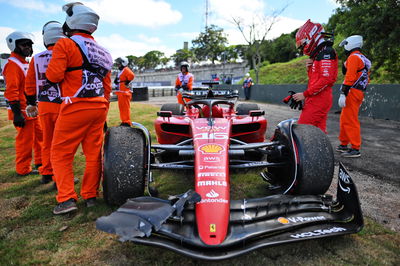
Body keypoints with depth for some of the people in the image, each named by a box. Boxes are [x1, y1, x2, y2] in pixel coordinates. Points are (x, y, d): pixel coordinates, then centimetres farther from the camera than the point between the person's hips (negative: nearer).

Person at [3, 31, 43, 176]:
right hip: (22, 110, -10)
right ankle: (23, 169, 8)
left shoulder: (25, 63, 19)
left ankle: (40, 162, 31)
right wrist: (17, 113, -23)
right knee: (25, 140, -3)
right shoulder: (12, 64, -13)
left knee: (40, 136, 17)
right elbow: (11, 91, -19)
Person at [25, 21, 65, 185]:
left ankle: (46, 174, 27)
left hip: (44, 105, 5)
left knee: (47, 140, 17)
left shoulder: (36, 59, 6)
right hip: (63, 105, -4)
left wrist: (31, 104, 22)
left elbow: (30, 85, 11)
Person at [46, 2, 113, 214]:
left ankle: (66, 199, 1)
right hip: (99, 107, 6)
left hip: (75, 107, -6)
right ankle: (90, 196, 19)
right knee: (94, 153, 11)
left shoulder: (65, 44, -4)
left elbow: (53, 75, -13)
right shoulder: (100, 51, 16)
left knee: (60, 154, 5)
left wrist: (55, 61, 10)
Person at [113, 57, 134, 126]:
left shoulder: (126, 70, -11)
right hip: (120, 92, 11)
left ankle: (127, 122, -5)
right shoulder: (121, 71, 21)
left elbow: (131, 75, -29)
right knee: (121, 107, 14)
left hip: (124, 93, -11)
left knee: (125, 108, -9)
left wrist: (127, 82, -19)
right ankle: (124, 121, 22)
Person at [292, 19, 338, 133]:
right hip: (317, 100, 10)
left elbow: (326, 79, -18)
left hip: (318, 100, -10)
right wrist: (309, 67, 5)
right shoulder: (318, 54, 22)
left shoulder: (326, 52, -9)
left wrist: (305, 94, -18)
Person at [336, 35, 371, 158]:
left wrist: (343, 94, -22)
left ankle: (355, 149, -6)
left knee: (350, 121, -9)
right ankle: (344, 144, 23)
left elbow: (349, 77, -19)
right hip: (359, 92, 10)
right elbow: (366, 79, 23)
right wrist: (361, 97, 25)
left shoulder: (353, 57, -8)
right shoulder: (363, 59, 23)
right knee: (344, 119, 16)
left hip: (352, 92, -10)